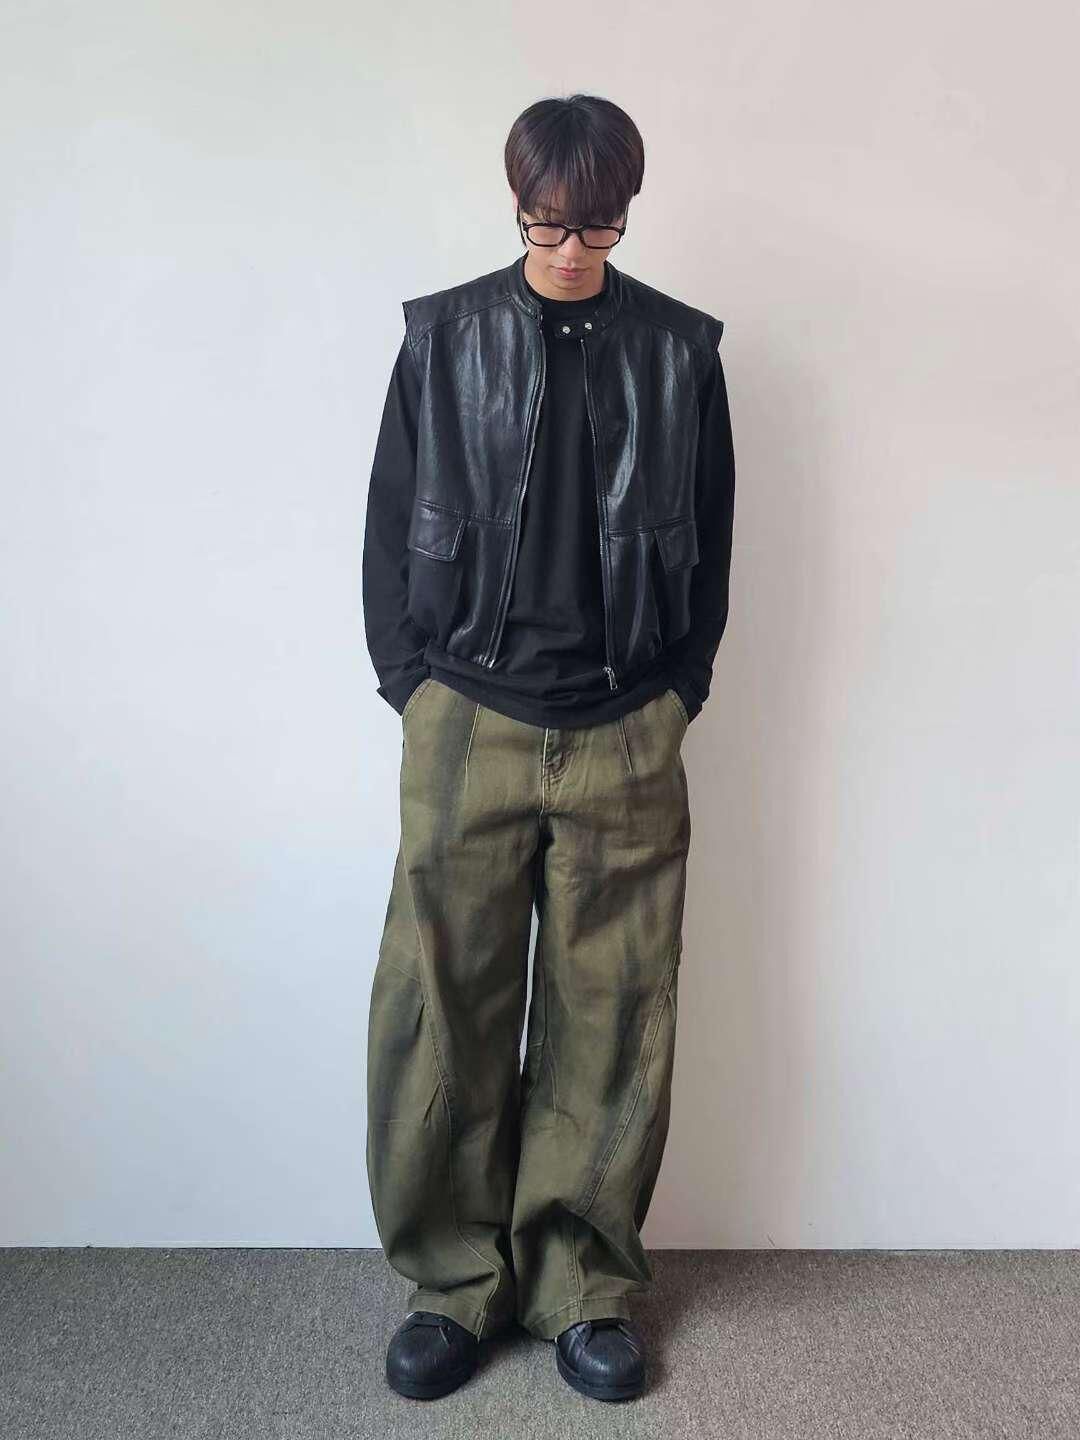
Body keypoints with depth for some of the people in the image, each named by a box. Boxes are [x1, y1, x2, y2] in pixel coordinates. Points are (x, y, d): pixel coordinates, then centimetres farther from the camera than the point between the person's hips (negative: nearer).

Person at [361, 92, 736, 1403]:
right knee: (442, 1003, 2)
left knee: (613, 1014, 6)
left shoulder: (680, 351, 7)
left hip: (626, 735, 1)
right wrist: (413, 687, 3)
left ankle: (586, 1281, 24)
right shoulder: (442, 338, 5)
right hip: (469, 726, 0)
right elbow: (391, 520, 8)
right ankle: (455, 1278, 22)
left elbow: (711, 541, 11)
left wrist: (678, 690, 5)